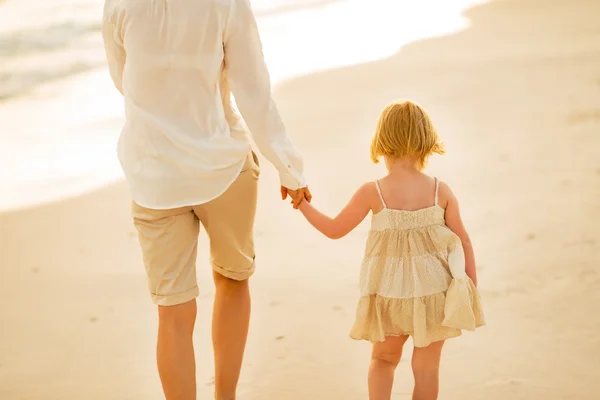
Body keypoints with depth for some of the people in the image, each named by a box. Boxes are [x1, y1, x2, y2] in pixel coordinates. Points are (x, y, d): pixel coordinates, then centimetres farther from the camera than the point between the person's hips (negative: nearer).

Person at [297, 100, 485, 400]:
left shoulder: (372, 193, -12)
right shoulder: (441, 191, -8)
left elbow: (334, 230, -1)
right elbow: (463, 242, -2)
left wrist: (303, 205, 14)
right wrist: (471, 289, 9)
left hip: (390, 294, 0)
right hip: (435, 291, 0)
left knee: (383, 358, 23)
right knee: (426, 367, 12)